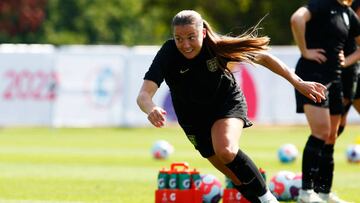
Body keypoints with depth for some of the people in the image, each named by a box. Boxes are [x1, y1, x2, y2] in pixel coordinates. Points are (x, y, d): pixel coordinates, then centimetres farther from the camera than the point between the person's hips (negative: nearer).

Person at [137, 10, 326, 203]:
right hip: (193, 114, 2)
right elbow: (144, 94, -38)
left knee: (226, 151, -31)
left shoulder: (217, 46, -27)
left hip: (228, 102, -2)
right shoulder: (168, 55, -29)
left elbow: (261, 56, -14)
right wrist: (151, 109, -62)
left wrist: (298, 82, -16)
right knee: (238, 178, 5)